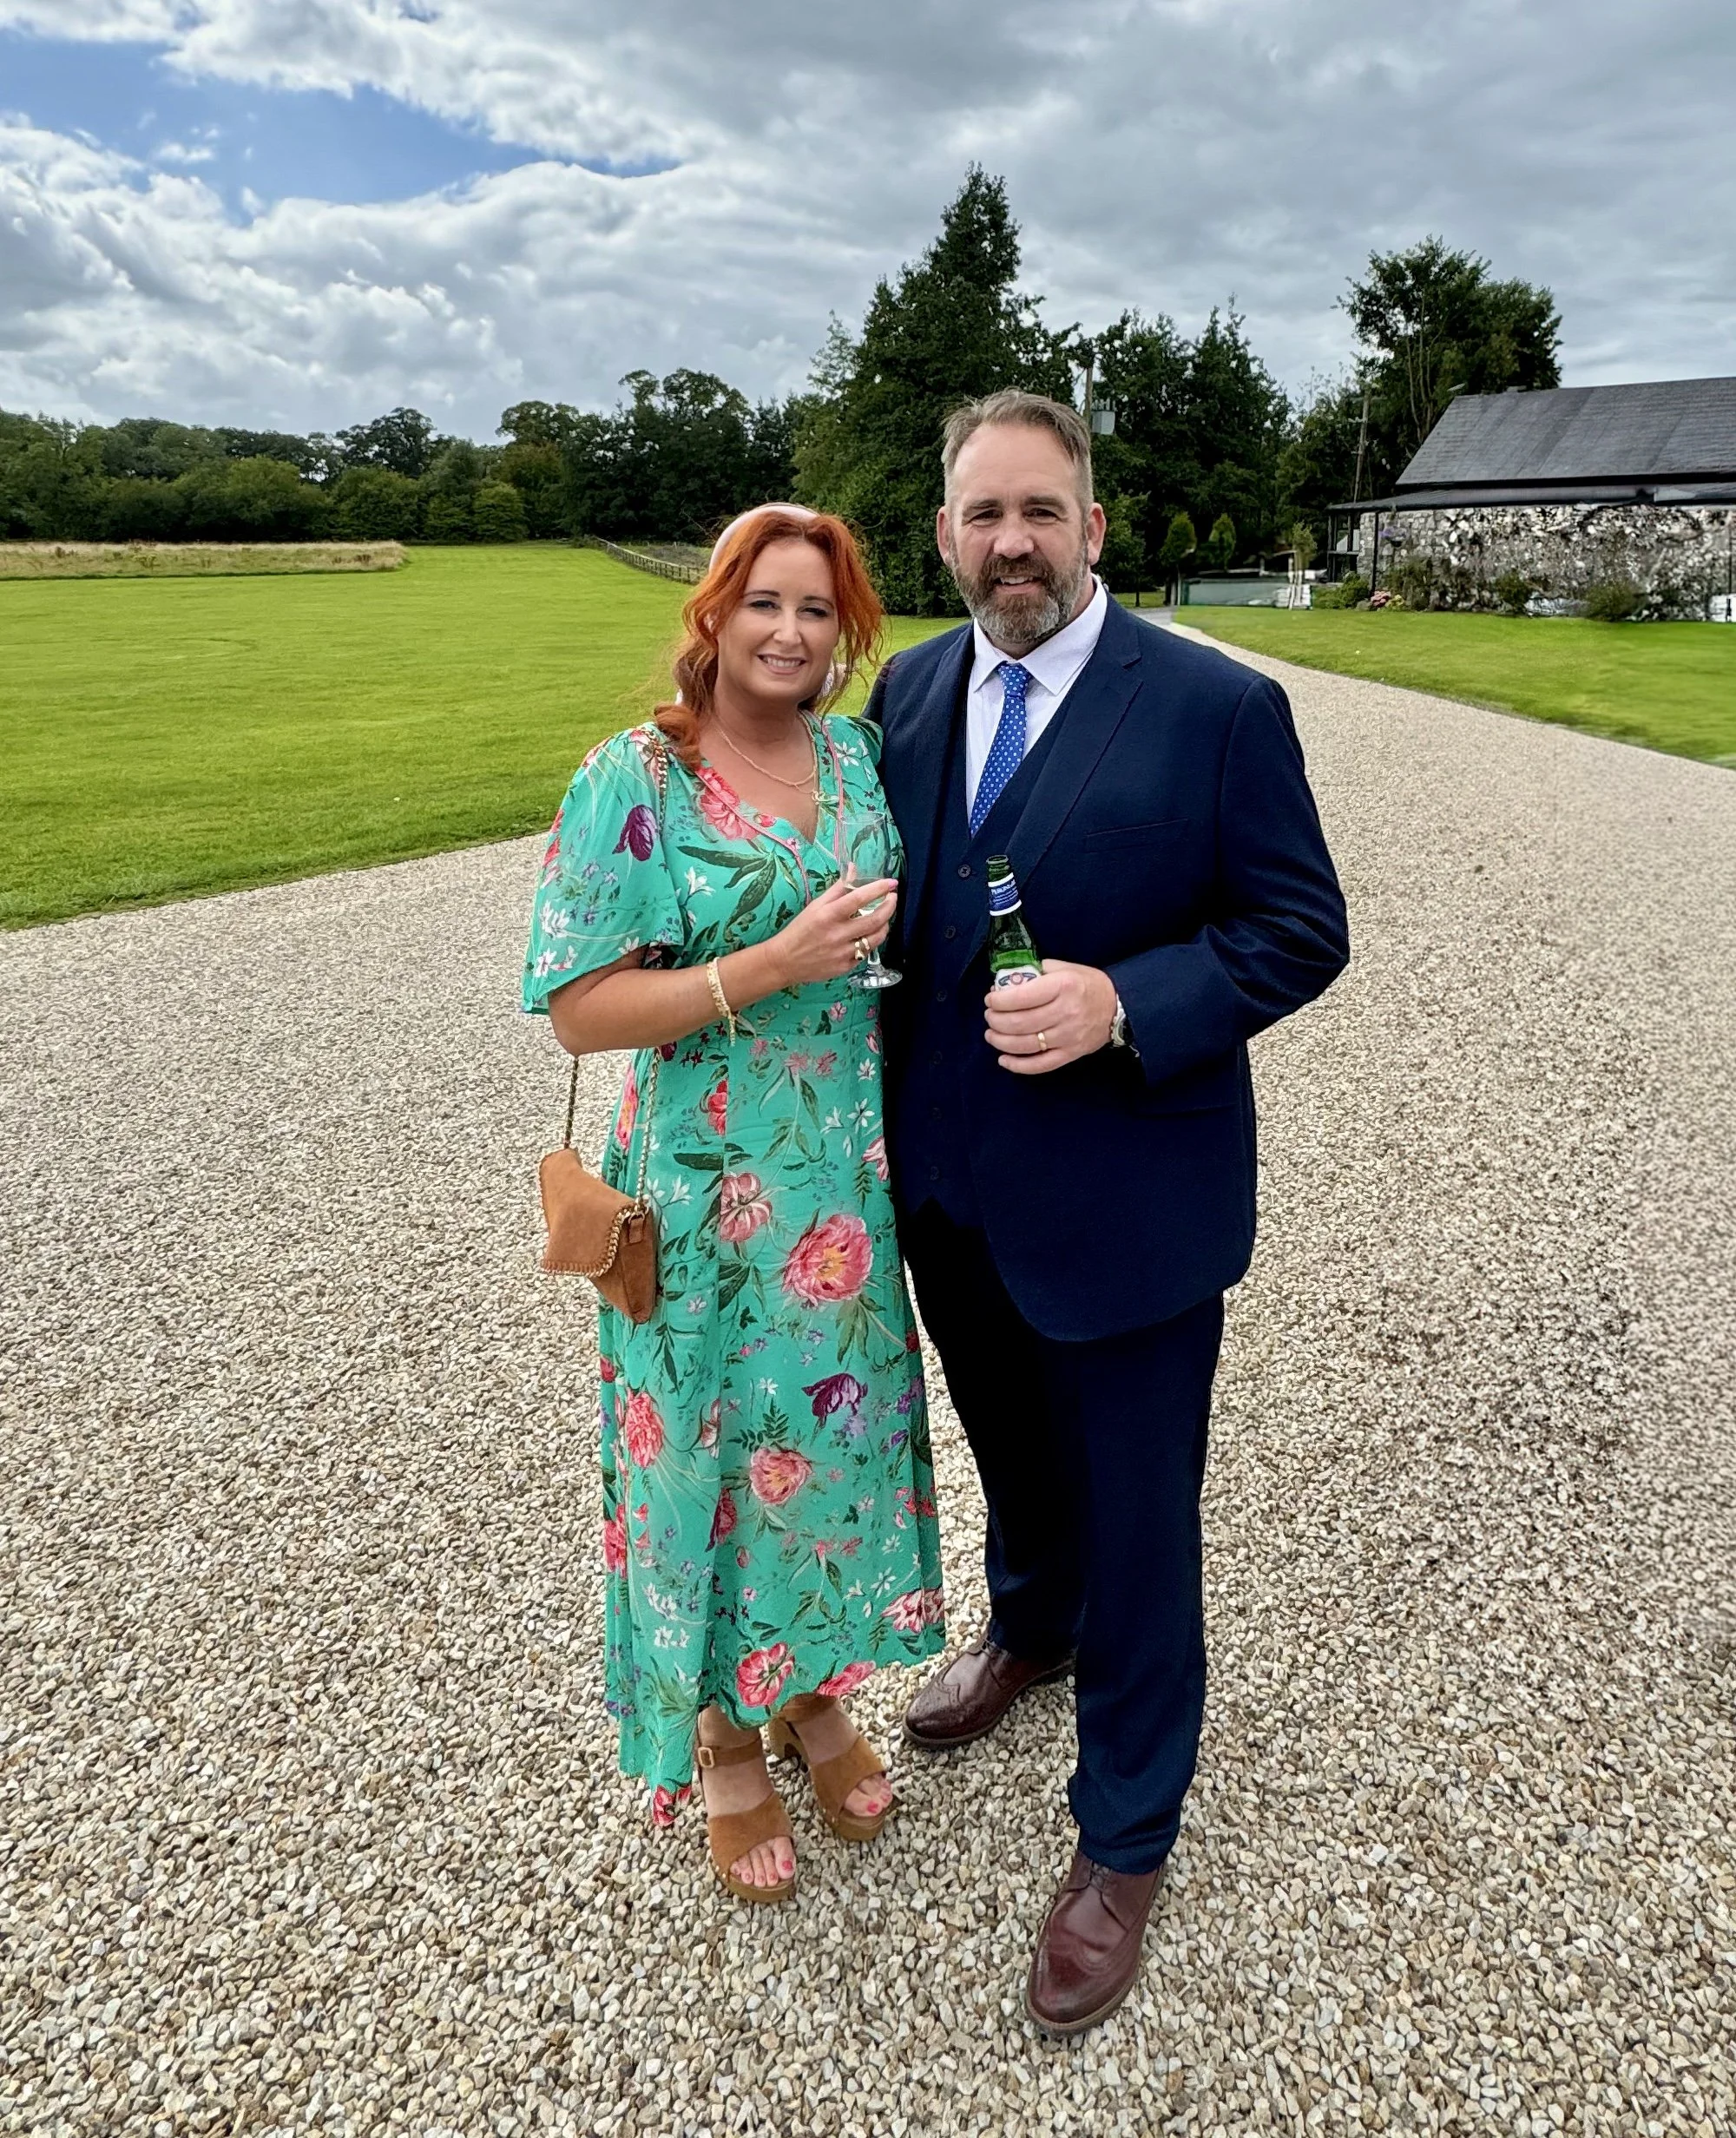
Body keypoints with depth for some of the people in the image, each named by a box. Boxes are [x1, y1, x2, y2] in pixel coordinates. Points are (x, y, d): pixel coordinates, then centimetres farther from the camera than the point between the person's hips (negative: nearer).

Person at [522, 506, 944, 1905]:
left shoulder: (862, 760, 3)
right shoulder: (635, 779, -11)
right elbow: (579, 1008, -16)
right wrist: (776, 965, -23)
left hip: (848, 1188, 5)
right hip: (706, 1198, -4)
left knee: (839, 1429, 17)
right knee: (716, 1447, 10)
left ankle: (815, 1690, 43)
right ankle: (724, 1737, 37)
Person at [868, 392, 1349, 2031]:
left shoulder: (1219, 708, -13)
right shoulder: (908, 690, 3)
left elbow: (1300, 931, -11)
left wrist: (1121, 1004, -26)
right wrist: (887, 1109, 5)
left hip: (1124, 1200, -5)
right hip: (950, 1186, 5)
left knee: (1134, 1524, 10)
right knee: (1011, 1453, 28)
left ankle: (1122, 1844, 34)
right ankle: (1029, 1628, 60)